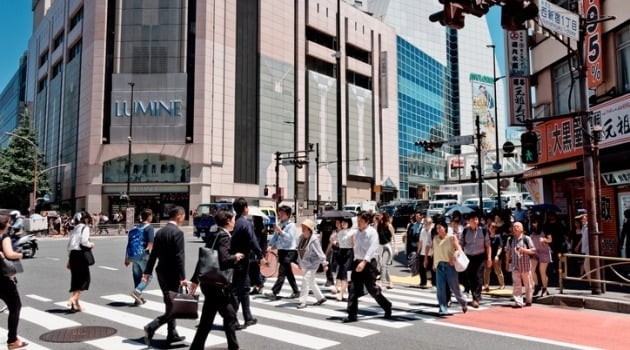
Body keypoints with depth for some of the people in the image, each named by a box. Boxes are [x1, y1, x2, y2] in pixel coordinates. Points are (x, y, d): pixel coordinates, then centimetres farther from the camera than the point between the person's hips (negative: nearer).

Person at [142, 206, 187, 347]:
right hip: (172, 273, -9)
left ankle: (172, 335, 25)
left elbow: (153, 253, 12)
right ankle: (151, 327, -9)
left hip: (161, 272, 9)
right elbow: (179, 256, -20)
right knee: (172, 306, 1)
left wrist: (147, 272, 16)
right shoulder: (178, 232, -16)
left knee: (170, 305, 17)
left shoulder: (160, 232, 9)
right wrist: (182, 277, -18)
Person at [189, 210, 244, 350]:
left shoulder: (213, 235, 10)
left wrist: (195, 279, 20)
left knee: (230, 315, 19)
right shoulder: (223, 236, -17)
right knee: (207, 321, 1)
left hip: (209, 282, 10)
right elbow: (224, 261, -29)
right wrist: (236, 257, -9)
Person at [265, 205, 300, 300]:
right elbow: (275, 236, 11)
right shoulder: (280, 225, 13)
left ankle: (274, 293, -12)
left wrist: (280, 231, -27)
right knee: (288, 273, 13)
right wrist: (270, 245, -2)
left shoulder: (291, 225, -7)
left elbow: (289, 238, -18)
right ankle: (296, 292, 22)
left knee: (282, 272, -10)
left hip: (289, 251, -8)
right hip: (281, 251, 8)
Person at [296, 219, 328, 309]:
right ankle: (321, 298, 31)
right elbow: (300, 251, 13)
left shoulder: (314, 239, -18)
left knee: (306, 280, -13)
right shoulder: (301, 237, 3)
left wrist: (324, 263, -15)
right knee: (311, 282, 16)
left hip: (312, 264, -8)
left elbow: (319, 252, -17)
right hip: (304, 264, 8)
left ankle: (303, 301, -6)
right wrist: (299, 261, 19)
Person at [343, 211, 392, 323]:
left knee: (372, 289, 2)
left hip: (368, 263, -6)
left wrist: (364, 261, -31)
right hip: (357, 262, 6)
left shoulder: (372, 232, -10)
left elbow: (372, 248, -21)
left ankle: (387, 307, 26)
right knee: (353, 289, 0)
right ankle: (352, 315, 5)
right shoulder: (357, 233, 11)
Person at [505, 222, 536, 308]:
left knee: (528, 284, 11)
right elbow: (507, 252, 14)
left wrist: (523, 250, -20)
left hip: (525, 266, -2)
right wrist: (507, 263, 12)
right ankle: (518, 302, -3)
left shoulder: (526, 239, -5)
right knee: (516, 285, -4)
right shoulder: (510, 240, 5)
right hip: (515, 266, 2)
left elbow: (533, 251, -5)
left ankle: (528, 301, 27)